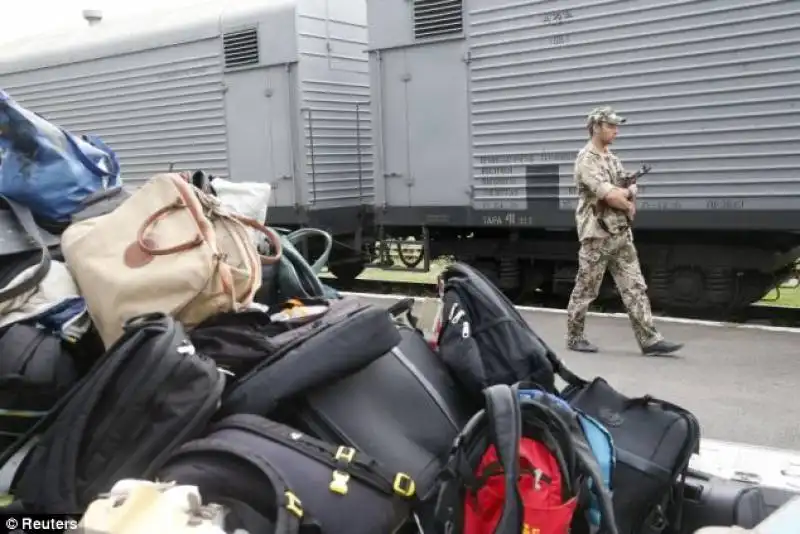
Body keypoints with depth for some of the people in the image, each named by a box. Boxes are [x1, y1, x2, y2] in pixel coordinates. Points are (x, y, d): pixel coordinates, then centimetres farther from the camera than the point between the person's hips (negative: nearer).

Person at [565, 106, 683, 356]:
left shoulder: (612, 158, 16)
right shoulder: (586, 160, -12)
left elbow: (631, 190, 12)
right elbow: (609, 196, -20)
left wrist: (621, 193, -10)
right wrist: (628, 205, -2)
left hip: (622, 233, 8)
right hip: (597, 235, -8)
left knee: (635, 287, 2)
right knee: (585, 289, 3)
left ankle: (649, 339, 2)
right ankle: (574, 337, 16)